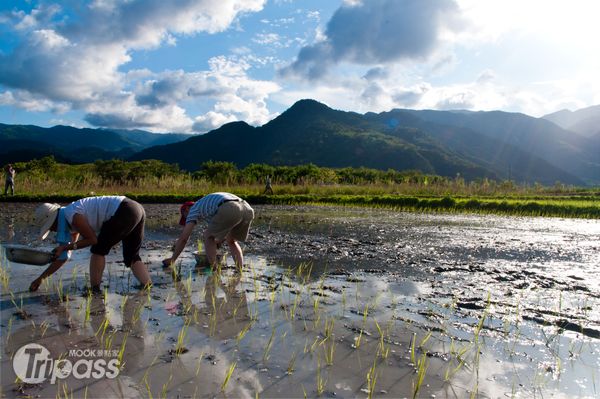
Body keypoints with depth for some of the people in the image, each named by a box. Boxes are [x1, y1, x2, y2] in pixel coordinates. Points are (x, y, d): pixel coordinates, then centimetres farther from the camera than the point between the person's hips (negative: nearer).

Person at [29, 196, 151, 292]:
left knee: (98, 250, 4)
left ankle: (95, 289, 12)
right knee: (131, 257, 15)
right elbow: (64, 256, 25)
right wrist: (40, 278, 27)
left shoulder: (72, 216, -6)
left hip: (124, 212, -10)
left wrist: (64, 247, 2)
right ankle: (148, 287, 4)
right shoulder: (70, 221, 23)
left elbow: (93, 239, -2)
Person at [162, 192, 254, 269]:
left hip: (230, 211, -7)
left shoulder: (194, 209, 23)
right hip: (247, 210, 7)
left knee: (208, 236, 19)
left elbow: (183, 238, 19)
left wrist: (172, 259, 30)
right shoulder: (211, 205, 46)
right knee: (231, 241, 30)